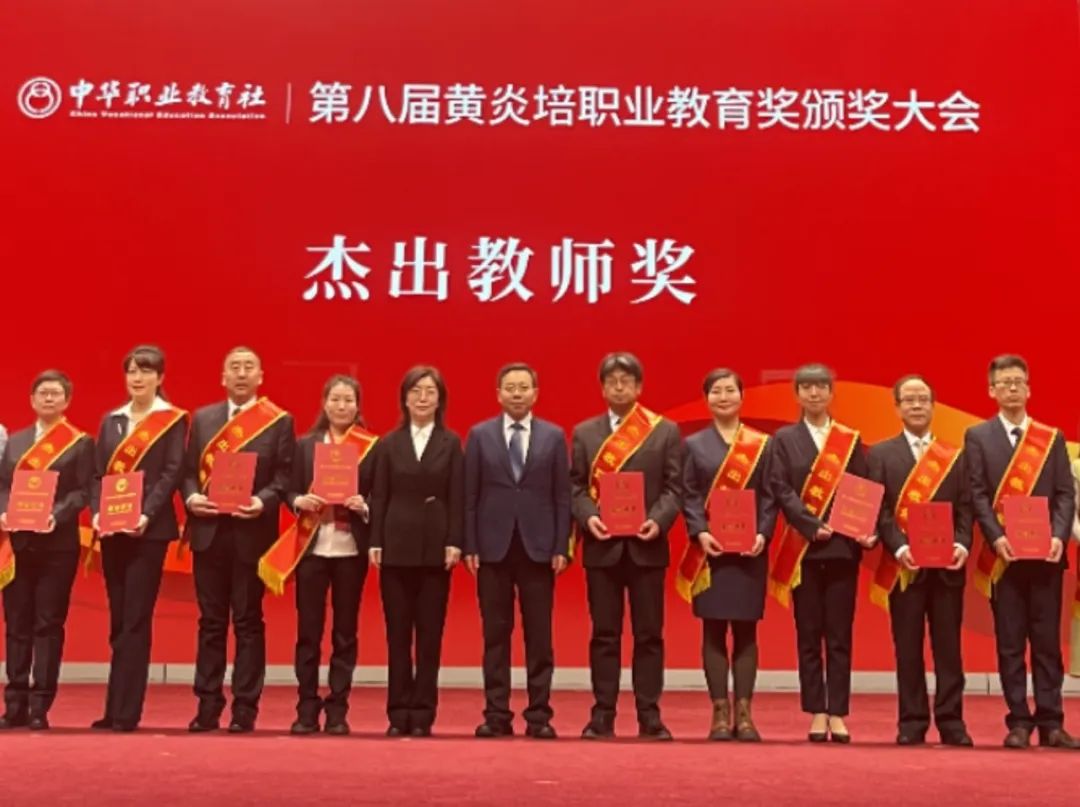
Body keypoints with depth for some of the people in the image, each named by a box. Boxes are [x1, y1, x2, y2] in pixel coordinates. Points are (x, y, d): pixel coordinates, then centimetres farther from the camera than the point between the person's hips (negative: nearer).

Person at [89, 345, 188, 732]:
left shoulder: (173, 419, 0)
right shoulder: (111, 420, 15)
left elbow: (172, 473, -9)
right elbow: (99, 472, 11)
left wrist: (146, 515, -20)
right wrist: (97, 512, -6)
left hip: (149, 530, -5)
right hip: (111, 529, 5)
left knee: (135, 622, -5)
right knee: (118, 622, 9)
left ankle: (126, 712, -2)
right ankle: (115, 709, 15)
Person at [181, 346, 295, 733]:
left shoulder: (279, 421, 2)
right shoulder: (202, 418, 13)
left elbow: (285, 476, -4)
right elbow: (188, 469, 11)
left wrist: (263, 502, -20)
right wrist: (190, 497, -8)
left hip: (252, 532, -3)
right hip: (209, 531, 3)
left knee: (248, 622, 2)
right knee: (211, 621, 8)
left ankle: (245, 708, 8)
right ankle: (207, 705, 14)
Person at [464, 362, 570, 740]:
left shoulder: (554, 436, 5)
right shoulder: (479, 435, 5)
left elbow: (562, 496, 3)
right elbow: (470, 495, 3)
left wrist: (561, 547, -3)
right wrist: (470, 546, -4)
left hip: (538, 546, 0)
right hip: (493, 546, 0)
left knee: (539, 635, 3)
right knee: (496, 634, 4)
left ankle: (539, 715, 10)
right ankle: (497, 714, 10)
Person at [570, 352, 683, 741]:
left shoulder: (666, 431, 6)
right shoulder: (584, 433, 10)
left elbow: (674, 487, 1)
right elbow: (575, 486, 6)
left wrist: (658, 520, -15)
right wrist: (587, 516, -13)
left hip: (646, 545, -1)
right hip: (602, 545, 1)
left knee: (649, 634, 3)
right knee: (604, 634, 4)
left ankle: (649, 715, 10)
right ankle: (603, 714, 10)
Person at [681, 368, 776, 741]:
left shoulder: (762, 444, 7)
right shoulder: (694, 444, 7)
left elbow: (769, 497, 4)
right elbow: (689, 496, 2)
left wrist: (762, 534, -11)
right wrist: (700, 533, -13)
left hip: (749, 547, 0)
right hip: (710, 547, 0)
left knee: (746, 631, 3)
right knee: (714, 631, 1)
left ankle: (744, 713, 9)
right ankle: (720, 712, 7)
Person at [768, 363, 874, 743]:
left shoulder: (851, 440, 10)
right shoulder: (784, 439, 6)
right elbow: (781, 490, -3)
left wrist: (866, 531, -12)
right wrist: (812, 526, -15)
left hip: (843, 546, 1)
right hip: (803, 548, -1)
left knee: (839, 636, 3)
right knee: (808, 635, 3)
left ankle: (838, 715, 7)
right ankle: (816, 713, 10)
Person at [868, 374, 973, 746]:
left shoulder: (955, 457, 13)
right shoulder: (880, 454, 6)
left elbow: (965, 509, 6)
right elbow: (879, 509, -2)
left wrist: (962, 544, -11)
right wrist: (899, 548, -16)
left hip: (947, 565, 2)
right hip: (903, 566, -1)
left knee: (948, 646, 4)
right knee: (908, 647, 2)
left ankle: (951, 720, 11)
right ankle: (912, 722, 9)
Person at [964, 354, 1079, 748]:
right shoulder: (977, 436, 6)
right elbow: (978, 495, -1)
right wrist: (996, 538, -15)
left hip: (1044, 553, 2)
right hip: (1003, 555, -1)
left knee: (1048, 641, 4)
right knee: (1010, 643, 2)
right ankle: (1019, 722, 8)